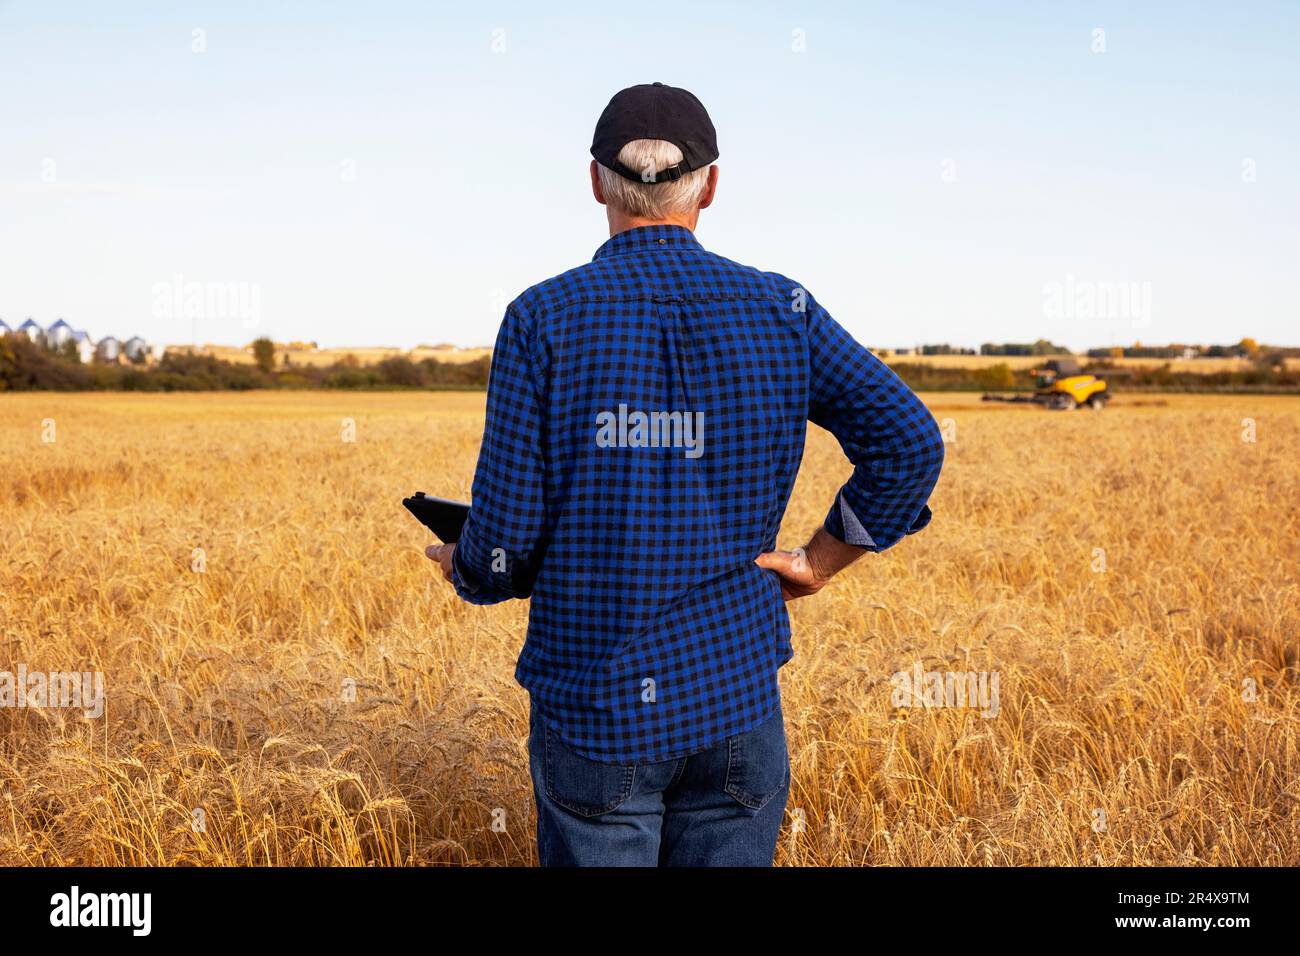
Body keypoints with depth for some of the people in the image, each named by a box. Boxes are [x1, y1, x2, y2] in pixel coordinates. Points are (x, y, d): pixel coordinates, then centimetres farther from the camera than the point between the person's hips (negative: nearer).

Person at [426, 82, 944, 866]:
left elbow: (509, 531, -10)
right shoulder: (781, 310, -1)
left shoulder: (545, 318, -8)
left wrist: (463, 570, 12)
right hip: (737, 697, 2)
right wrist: (820, 561, 4)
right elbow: (910, 443, -7)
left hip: (593, 706, -1)